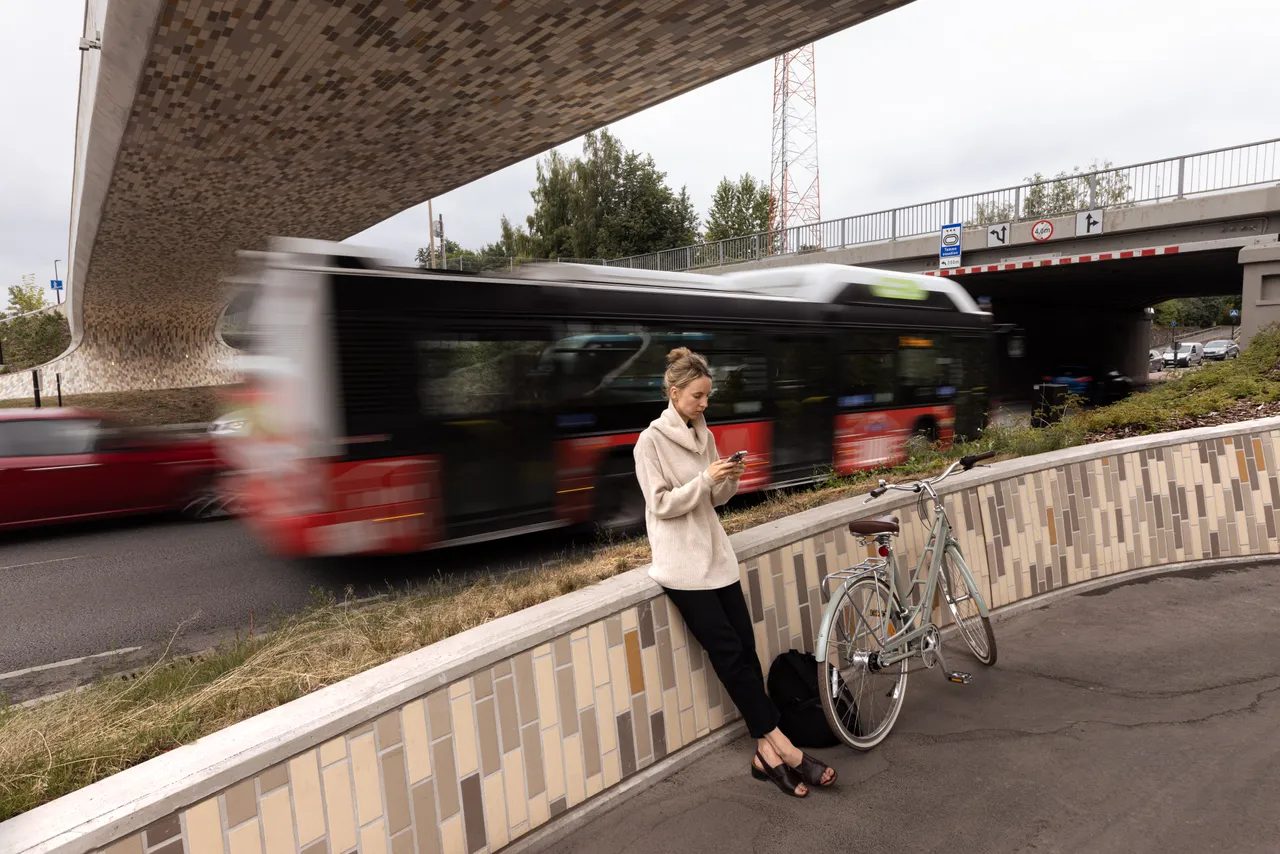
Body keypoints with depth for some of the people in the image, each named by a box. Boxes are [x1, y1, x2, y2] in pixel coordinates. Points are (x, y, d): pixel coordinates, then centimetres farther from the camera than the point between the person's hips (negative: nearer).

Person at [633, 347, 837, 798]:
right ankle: (779, 742, 2)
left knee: (745, 649, 2)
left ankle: (767, 752, 8)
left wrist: (729, 480, -6)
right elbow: (661, 505, -12)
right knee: (729, 653, -6)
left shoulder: (704, 435, 11)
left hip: (716, 557, 6)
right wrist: (705, 478, -20)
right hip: (682, 565, -6)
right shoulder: (651, 441, -7)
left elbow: (714, 500, 14)